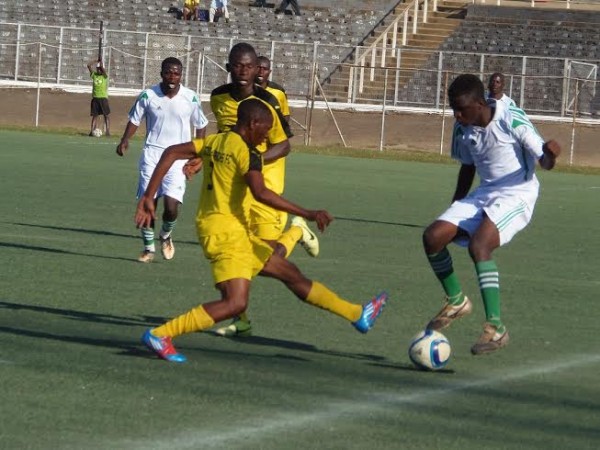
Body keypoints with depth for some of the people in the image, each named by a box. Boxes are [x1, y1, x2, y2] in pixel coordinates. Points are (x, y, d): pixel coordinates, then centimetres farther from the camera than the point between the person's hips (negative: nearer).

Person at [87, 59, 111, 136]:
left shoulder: (105, 76, -1)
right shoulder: (94, 75, 7)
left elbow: (102, 68, -17)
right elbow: (89, 66, 3)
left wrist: (101, 61, -4)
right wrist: (96, 61, 2)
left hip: (103, 98, -3)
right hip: (95, 98, 3)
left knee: (106, 115, -4)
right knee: (95, 115, 4)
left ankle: (107, 131, -8)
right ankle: (92, 131, 1)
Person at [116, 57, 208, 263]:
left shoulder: (191, 99, -2)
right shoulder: (148, 95, -2)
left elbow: (201, 126, 12)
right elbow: (135, 119, 10)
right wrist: (125, 140, -6)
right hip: (152, 153, 1)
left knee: (171, 205, -13)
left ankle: (165, 236, 19)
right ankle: (148, 248, 15)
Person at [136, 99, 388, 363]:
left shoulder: (213, 142, 13)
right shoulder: (246, 152, -13)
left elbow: (171, 153, 6)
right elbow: (260, 193, -27)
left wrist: (148, 197, 6)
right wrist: (308, 214, -27)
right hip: (226, 232, -10)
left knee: (291, 274, 16)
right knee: (236, 303, -19)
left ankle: (357, 315, 26)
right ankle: (160, 335, -19)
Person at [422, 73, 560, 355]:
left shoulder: (511, 121, -19)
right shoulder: (463, 129, 0)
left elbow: (544, 162, -16)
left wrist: (549, 154, -40)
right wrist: (455, 209, 20)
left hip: (516, 195, -7)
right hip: (484, 194, 7)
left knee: (478, 245, -30)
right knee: (433, 237, -8)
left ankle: (495, 329, -27)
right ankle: (456, 302, 17)